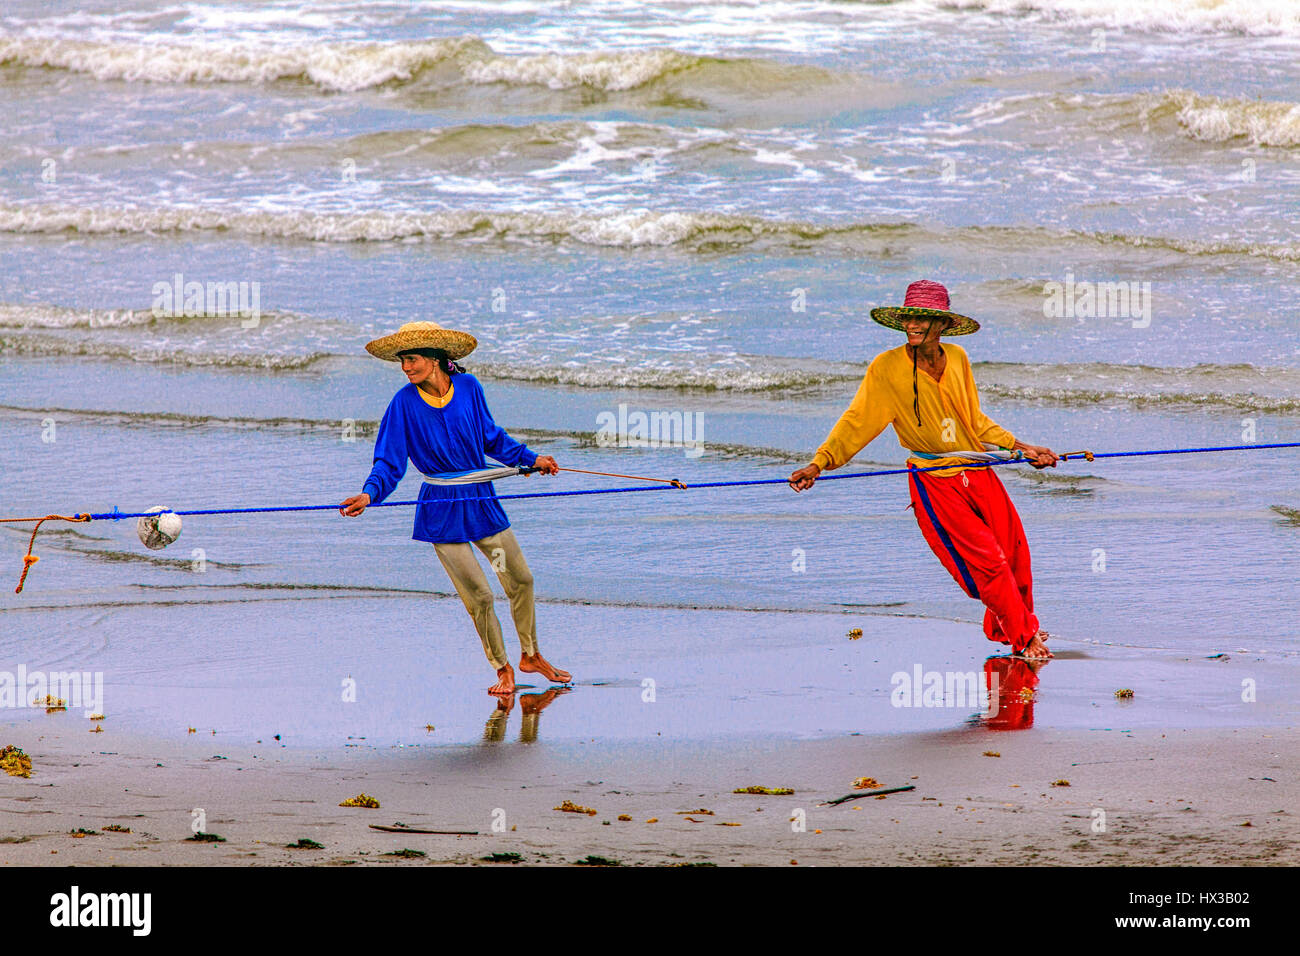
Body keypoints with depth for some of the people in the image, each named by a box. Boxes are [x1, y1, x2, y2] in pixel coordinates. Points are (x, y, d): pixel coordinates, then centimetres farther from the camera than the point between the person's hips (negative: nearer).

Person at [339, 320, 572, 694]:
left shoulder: (468, 387, -5)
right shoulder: (405, 403, -12)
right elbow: (389, 462, -12)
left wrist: (529, 459, 16)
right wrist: (370, 493, -28)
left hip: (481, 502, 3)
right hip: (442, 511, -3)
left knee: (520, 579, 12)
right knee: (479, 596, -3)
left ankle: (531, 655, 35)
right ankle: (503, 670, 18)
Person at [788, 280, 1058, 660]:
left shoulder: (957, 359, 4)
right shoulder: (887, 368, -9)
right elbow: (857, 423, -9)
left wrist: (1021, 448, 18)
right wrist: (819, 463, -19)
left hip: (980, 474, 4)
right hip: (936, 484, -4)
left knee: (1014, 554, 6)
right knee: (986, 563, -7)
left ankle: (1007, 629, 32)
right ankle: (1025, 639, 13)